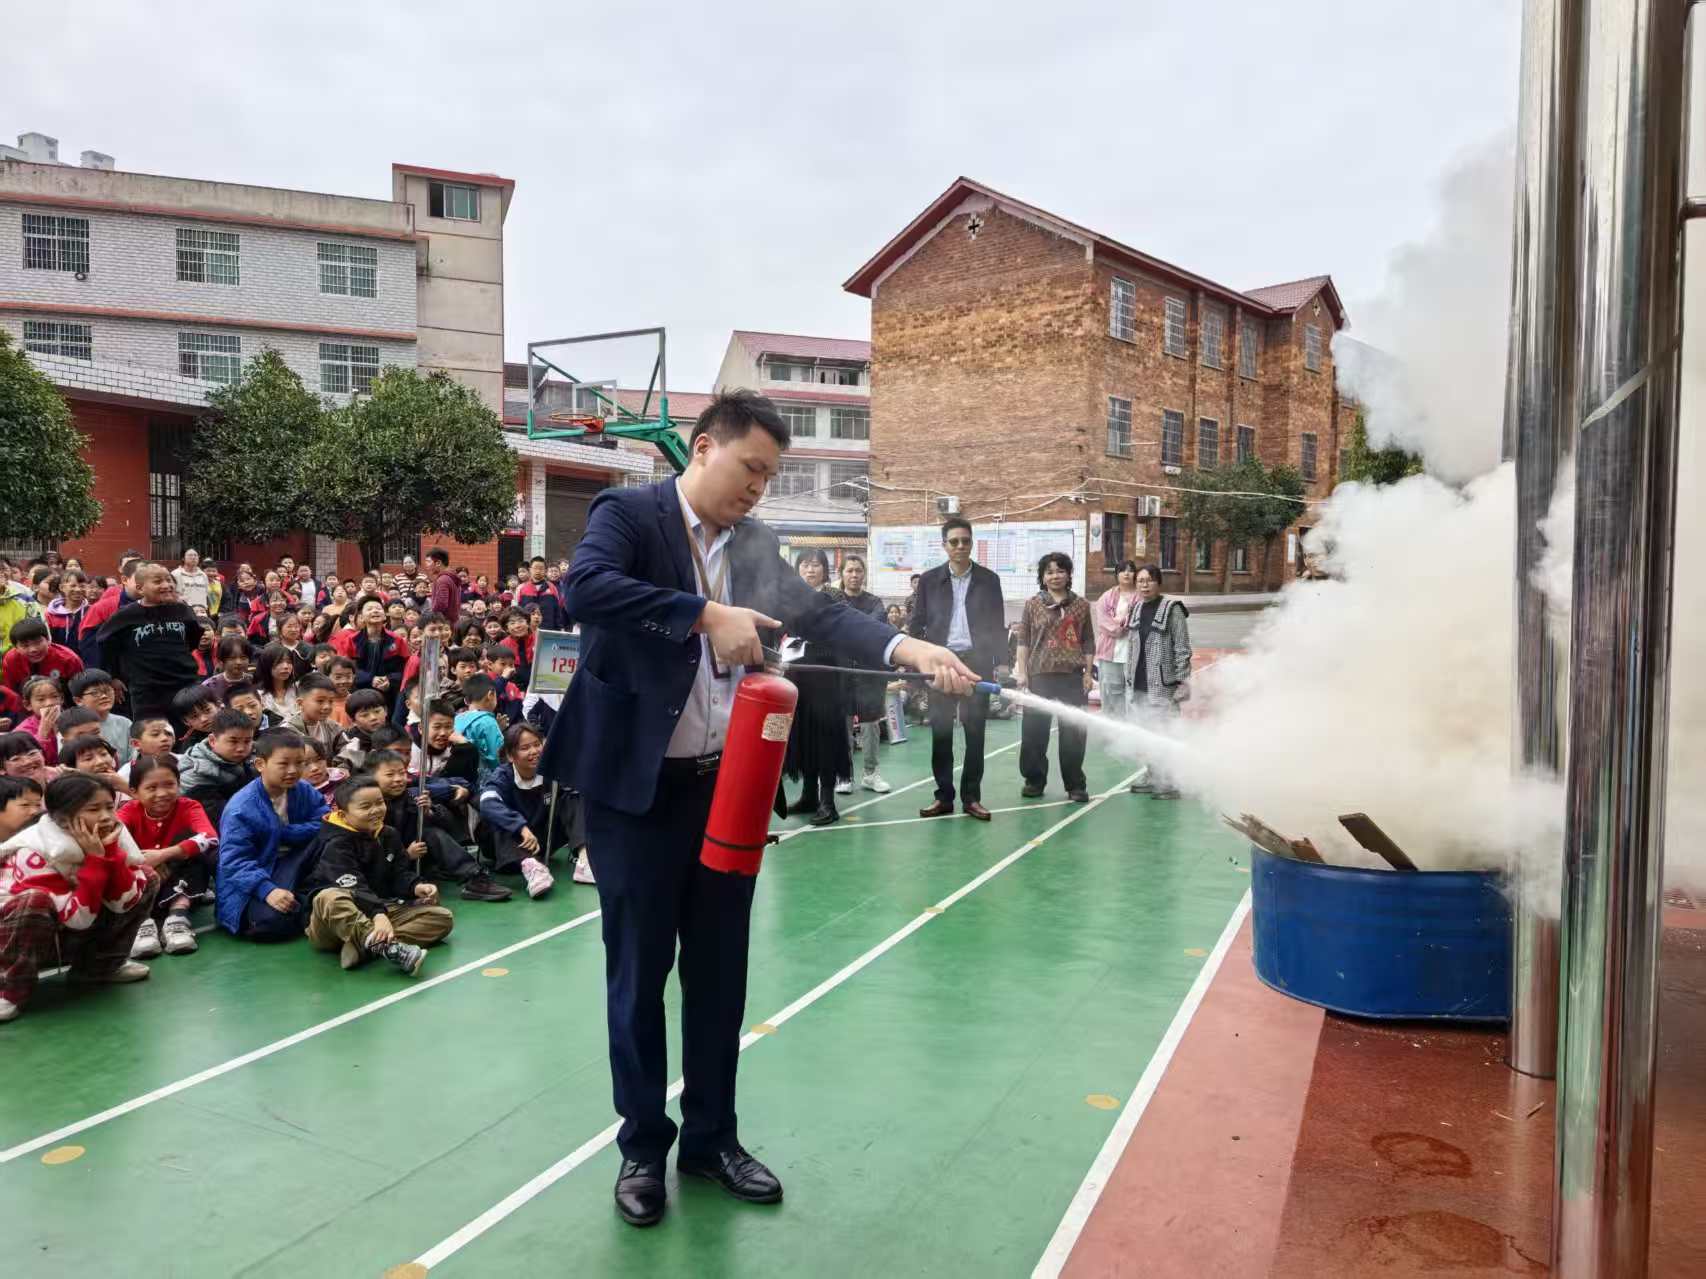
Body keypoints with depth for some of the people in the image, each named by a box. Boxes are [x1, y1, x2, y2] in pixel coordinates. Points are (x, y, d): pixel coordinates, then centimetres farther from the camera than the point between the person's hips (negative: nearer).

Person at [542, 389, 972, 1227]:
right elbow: (585, 588, -27)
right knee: (639, 972, 8)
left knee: (719, 970, 14)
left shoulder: (756, 545, 9)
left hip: (726, 784, 6)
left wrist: (909, 649, -15)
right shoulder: (628, 514, -8)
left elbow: (819, 614, 1)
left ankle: (710, 1137, 32)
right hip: (637, 788, -5)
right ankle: (642, 1145, 27)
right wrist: (706, 614, -31)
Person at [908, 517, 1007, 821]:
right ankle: (944, 797, 12)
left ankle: (971, 797, 10)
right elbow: (917, 623, 5)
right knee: (940, 732, 3)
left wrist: (1002, 663, -1)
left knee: (975, 732, 2)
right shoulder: (929, 579, 5)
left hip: (976, 662, 0)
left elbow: (998, 625, 6)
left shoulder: (989, 579, 5)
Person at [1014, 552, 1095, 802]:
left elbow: (1088, 643, 10)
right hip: (1040, 675, 0)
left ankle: (1075, 784, 12)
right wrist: (1021, 672, -3)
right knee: (1034, 729, 3)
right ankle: (1034, 780, 17)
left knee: (1074, 731, 2)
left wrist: (1088, 673, 4)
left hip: (1072, 676, 0)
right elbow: (1023, 641, 4)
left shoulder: (1081, 605, 9)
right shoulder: (1033, 604, 6)